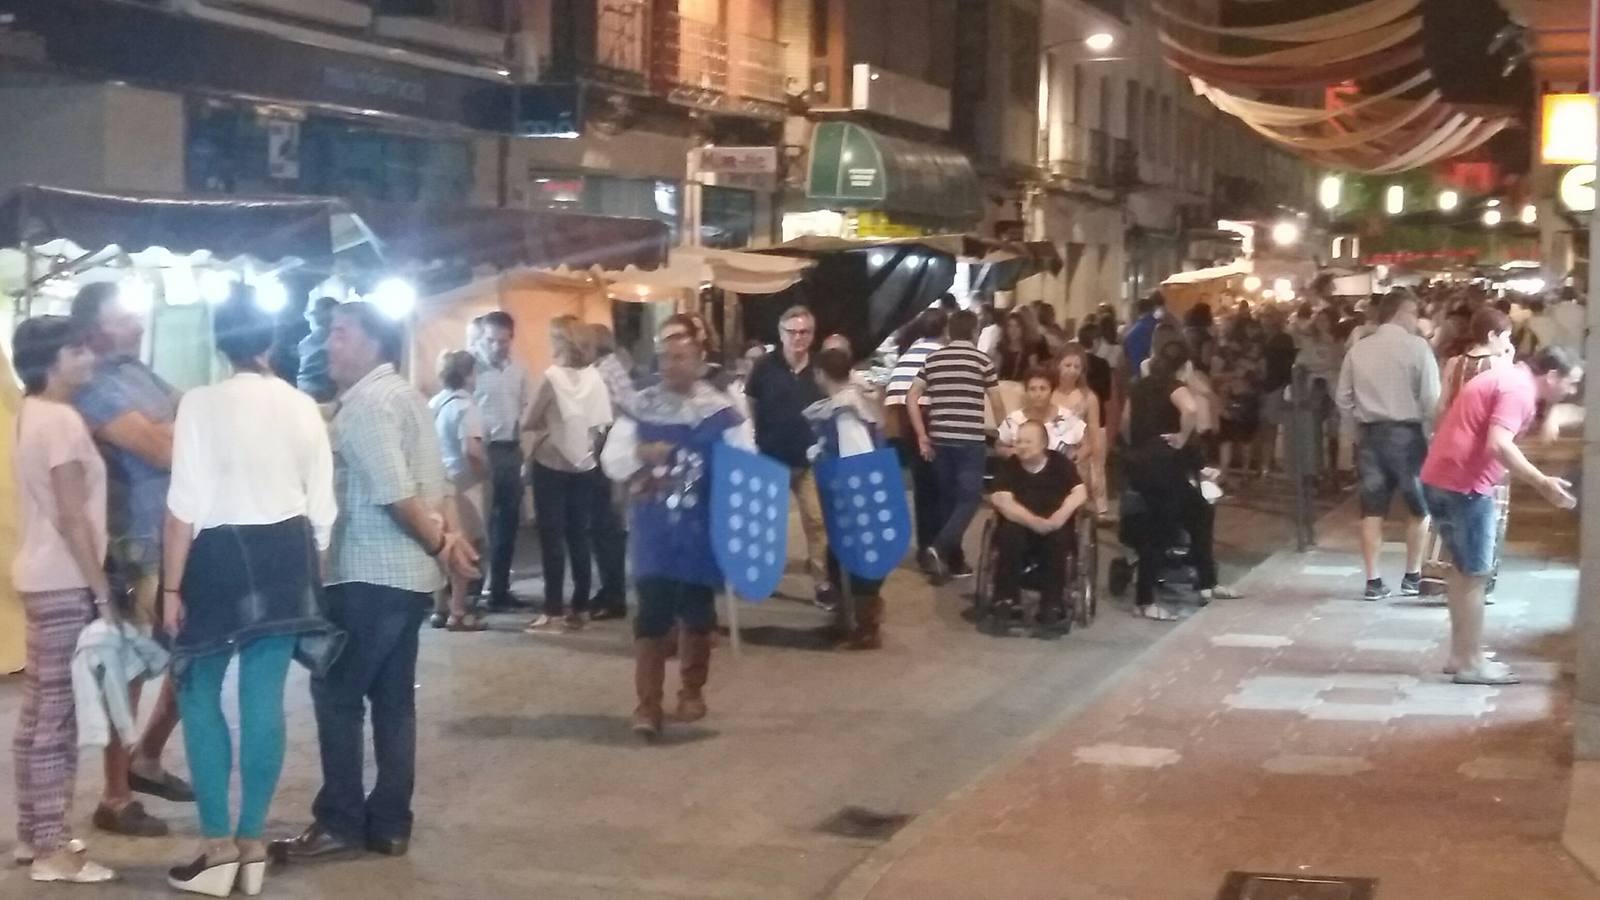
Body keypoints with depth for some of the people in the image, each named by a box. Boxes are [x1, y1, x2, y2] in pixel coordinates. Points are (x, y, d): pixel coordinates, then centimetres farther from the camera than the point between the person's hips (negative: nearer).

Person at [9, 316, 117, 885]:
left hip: (42, 578, 10)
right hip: (65, 583, -10)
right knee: (58, 717, -6)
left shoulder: (35, 414, 13)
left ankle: (33, 833, 22)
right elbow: (72, 517, -20)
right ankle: (52, 850, -2)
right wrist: (102, 591, -17)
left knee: (39, 712, 14)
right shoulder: (61, 420, -16)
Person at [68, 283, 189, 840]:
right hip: (134, 548, -9)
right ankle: (116, 799, 11)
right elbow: (164, 449, -22)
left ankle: (146, 758, 34)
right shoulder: (97, 387, -15)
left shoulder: (139, 372, 12)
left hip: (177, 540, 9)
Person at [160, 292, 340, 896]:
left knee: (199, 696, 8)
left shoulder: (202, 404, -10)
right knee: (265, 698, 7)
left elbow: (186, 503, -12)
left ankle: (219, 848, 5)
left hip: (219, 553, -4)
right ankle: (252, 846, 12)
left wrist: (172, 585, -7)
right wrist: (309, 569, 19)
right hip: (286, 554, 4)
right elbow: (322, 505, 7)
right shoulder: (303, 407, 4)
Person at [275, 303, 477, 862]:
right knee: (393, 700, 10)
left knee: (337, 694, -1)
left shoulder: (364, 403, -14)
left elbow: (394, 494, -21)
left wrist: (439, 543, -9)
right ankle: (389, 825, 13)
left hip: (369, 575, -9)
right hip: (409, 574, 9)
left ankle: (340, 824, 2)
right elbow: (438, 481, 13)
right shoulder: (404, 395, 17)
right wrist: (451, 535, 0)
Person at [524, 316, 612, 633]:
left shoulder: (553, 376, -15)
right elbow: (604, 422, 3)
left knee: (552, 537, 0)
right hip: (584, 465, 5)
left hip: (551, 464, -5)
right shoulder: (594, 376, -1)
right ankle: (578, 609, 12)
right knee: (578, 536, 10)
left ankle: (554, 612, -1)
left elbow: (531, 421, -9)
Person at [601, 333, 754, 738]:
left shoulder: (721, 413, -2)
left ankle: (692, 692, 29)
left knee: (697, 613, 12)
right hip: (654, 529, 0)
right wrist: (640, 455, -19)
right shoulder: (641, 408, 2)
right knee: (651, 614, -6)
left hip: (702, 530, 0)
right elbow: (612, 460, 1)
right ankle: (648, 704, -2)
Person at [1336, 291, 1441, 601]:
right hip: (1406, 433, -4)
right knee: (1422, 506, 13)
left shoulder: (1358, 349, 5)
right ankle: (1412, 577, 16)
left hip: (1368, 435, 4)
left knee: (1372, 509, 8)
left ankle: (1373, 581, 9)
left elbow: (1343, 400, 8)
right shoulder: (1416, 346, -9)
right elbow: (1431, 400, -13)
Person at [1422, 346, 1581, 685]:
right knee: (1475, 574, -2)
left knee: (1465, 570, 18)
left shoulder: (1510, 377, 18)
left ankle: (1461, 655, 25)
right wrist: (1543, 483, -24)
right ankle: (1471, 664, 4)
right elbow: (1499, 445, -27)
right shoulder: (1519, 388, -14)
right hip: (1463, 484, -10)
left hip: (1444, 478, 10)